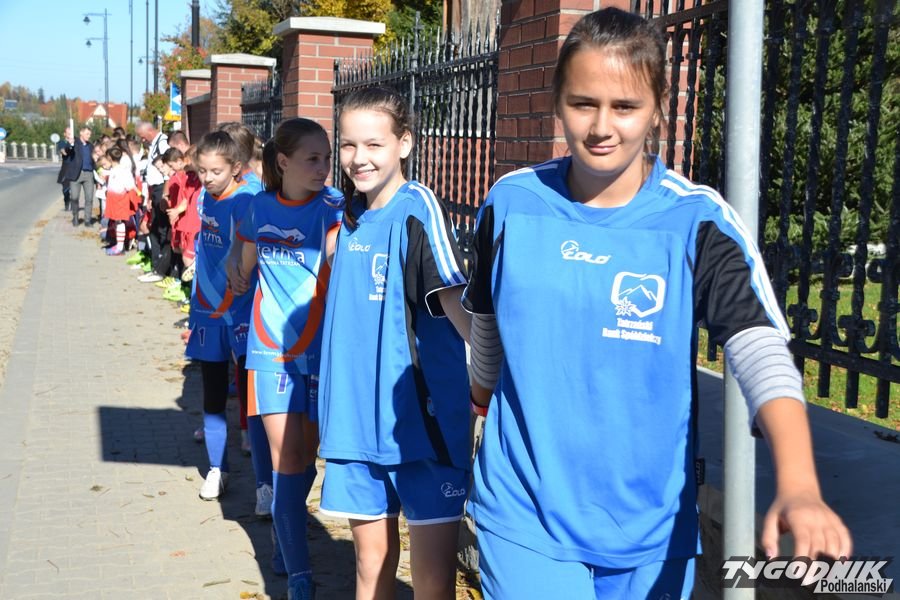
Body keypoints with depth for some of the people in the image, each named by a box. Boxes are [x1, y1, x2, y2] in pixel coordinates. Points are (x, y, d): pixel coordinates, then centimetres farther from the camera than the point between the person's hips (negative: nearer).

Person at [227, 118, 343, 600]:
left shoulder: (333, 207, -9)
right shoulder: (260, 208, 3)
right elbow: (244, 270, 19)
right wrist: (237, 267, 1)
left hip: (320, 345, -2)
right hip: (271, 345, 2)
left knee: (306, 453, 9)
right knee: (286, 455, -2)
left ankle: (287, 535, 35)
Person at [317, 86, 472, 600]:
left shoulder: (420, 209, -12)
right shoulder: (353, 213, 10)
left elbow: (456, 304, -21)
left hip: (422, 415, -6)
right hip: (359, 416, 6)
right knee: (371, 550, 15)